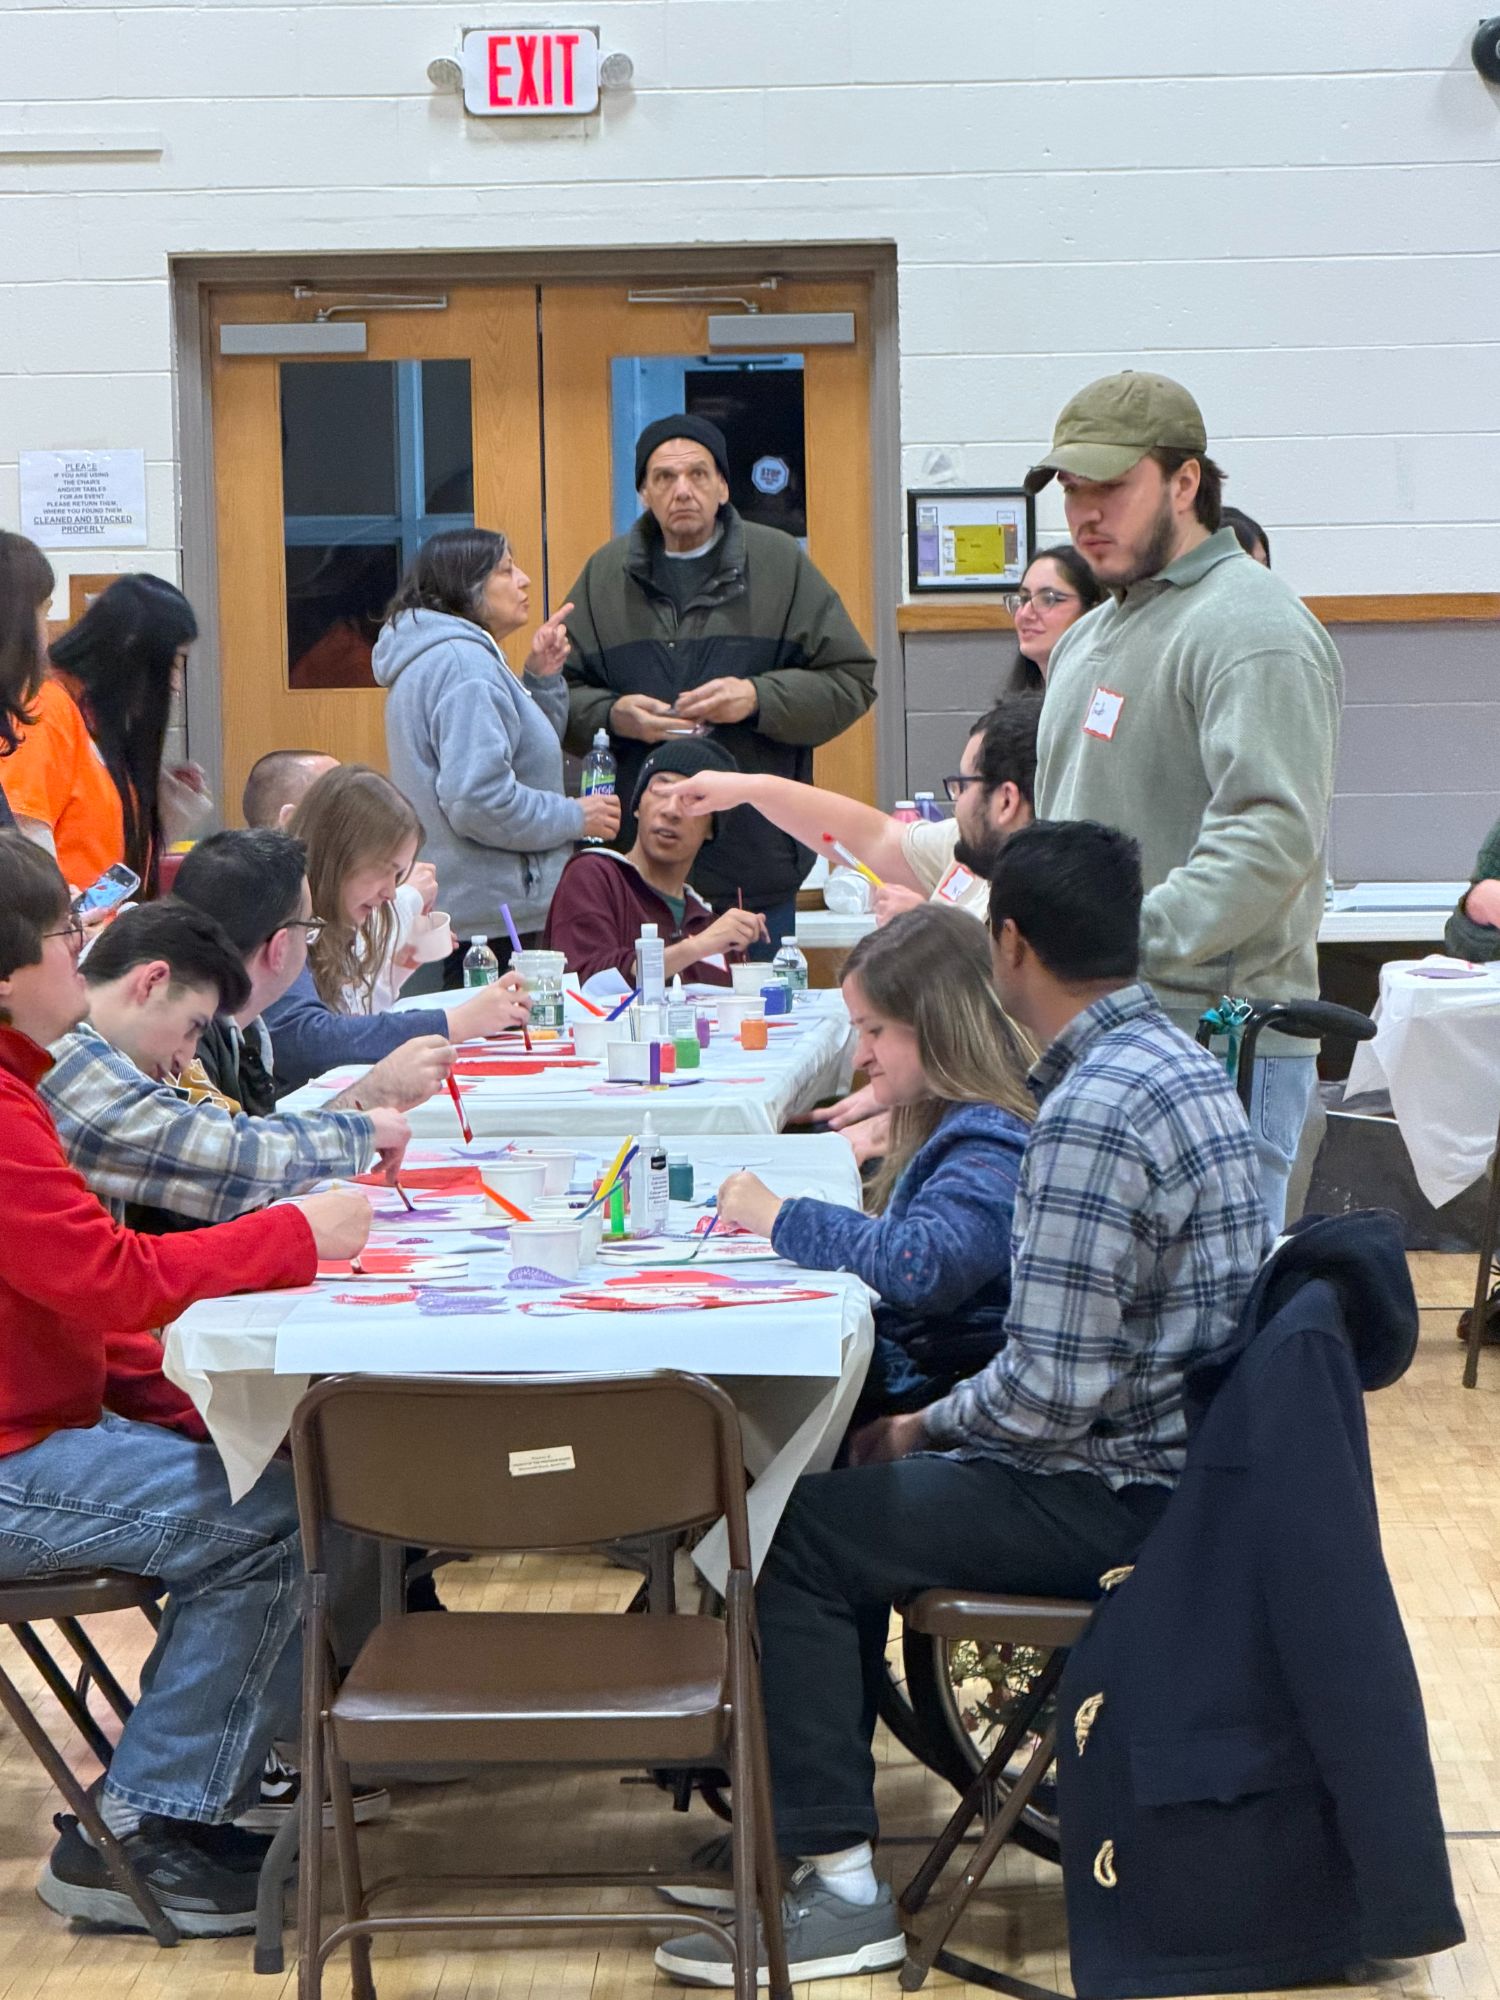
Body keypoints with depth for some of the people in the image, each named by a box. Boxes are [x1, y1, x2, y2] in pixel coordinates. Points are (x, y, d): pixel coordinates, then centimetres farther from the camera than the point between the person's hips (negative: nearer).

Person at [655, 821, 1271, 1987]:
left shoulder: (1090, 1115, -25)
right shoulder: (1175, 1062, 7)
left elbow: (1049, 1393, -25)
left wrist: (924, 1430, -7)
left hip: (1112, 1492, -10)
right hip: (1167, 1447, 10)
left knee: (799, 1534, -6)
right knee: (855, 1494, 19)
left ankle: (840, 1883, -2)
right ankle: (807, 1810, 24)